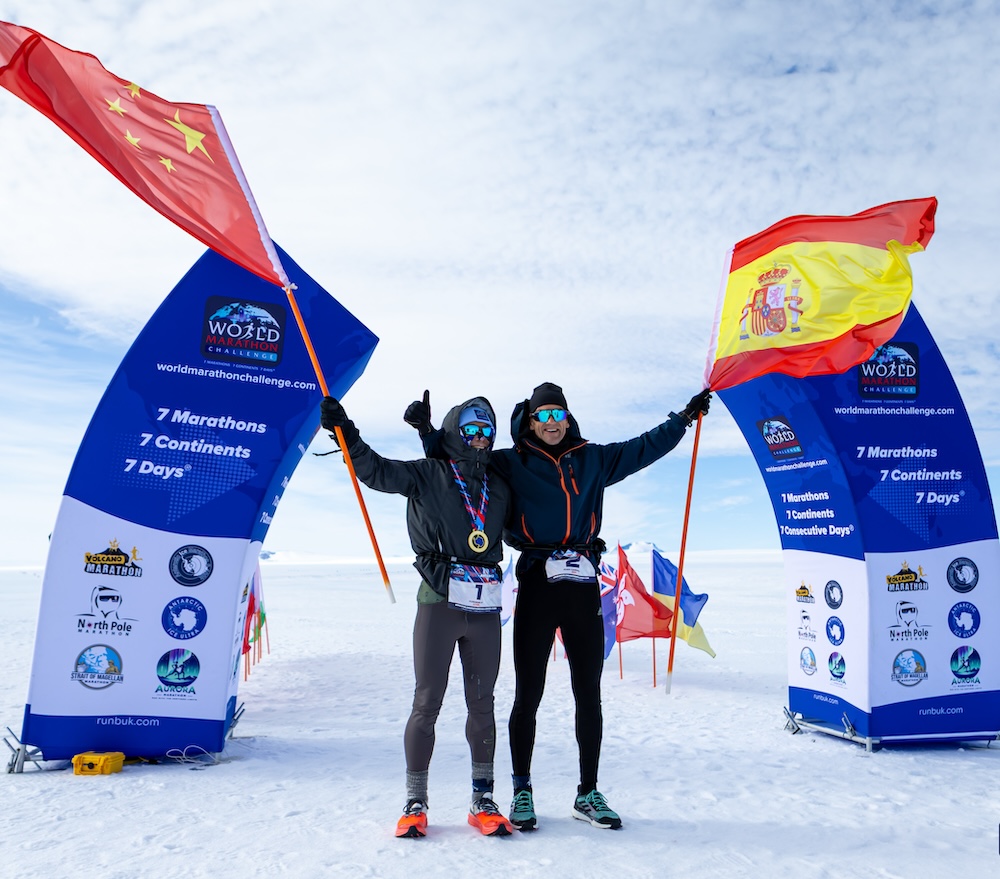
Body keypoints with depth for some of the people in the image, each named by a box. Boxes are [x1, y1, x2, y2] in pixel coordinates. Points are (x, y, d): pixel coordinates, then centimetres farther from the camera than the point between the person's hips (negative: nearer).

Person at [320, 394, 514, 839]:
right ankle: (415, 803, 17)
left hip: (485, 609, 4)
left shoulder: (499, 485, 15)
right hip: (438, 603, -4)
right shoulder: (427, 476, 2)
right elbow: (375, 470, -9)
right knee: (427, 704, 3)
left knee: (482, 705, 11)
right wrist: (346, 433, -21)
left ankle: (483, 801, 24)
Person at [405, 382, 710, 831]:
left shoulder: (593, 459, 12)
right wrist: (427, 429, -5)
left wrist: (685, 417, 26)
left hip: (584, 589, 3)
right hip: (537, 587, -3)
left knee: (589, 696, 10)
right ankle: (521, 792, 20)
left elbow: (643, 447, 23)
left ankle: (588, 794, 25)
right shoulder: (510, 464, 4)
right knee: (528, 695, 4)